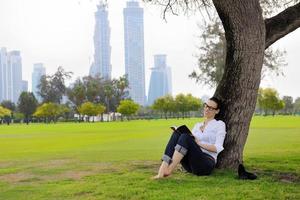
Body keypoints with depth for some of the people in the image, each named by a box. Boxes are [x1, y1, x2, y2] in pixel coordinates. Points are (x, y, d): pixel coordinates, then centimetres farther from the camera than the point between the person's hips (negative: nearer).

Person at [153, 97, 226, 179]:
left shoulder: (220, 124, 10)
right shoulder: (197, 125, 26)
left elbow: (217, 148, -3)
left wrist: (199, 143, -13)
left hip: (207, 164, -5)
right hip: (191, 164, 5)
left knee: (186, 137, -29)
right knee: (176, 134, -21)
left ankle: (169, 169, -42)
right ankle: (162, 171, -38)